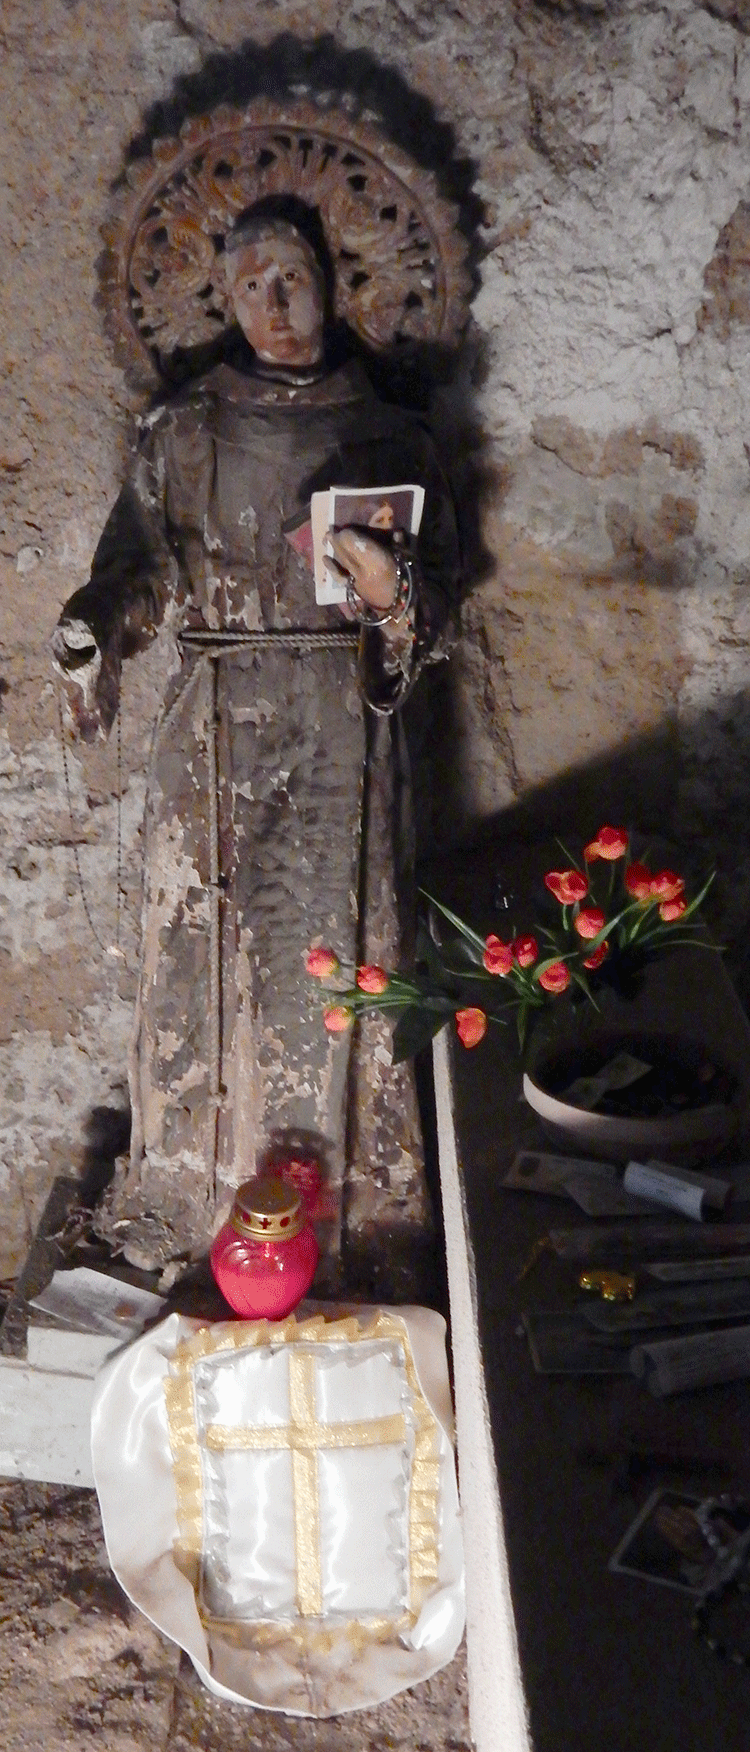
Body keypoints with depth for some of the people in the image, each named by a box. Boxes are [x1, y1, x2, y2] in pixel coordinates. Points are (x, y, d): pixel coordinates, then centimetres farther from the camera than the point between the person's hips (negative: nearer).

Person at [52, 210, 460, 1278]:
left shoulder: (386, 435, 6)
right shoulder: (180, 433, 7)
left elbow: (440, 588, 8)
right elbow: (141, 570, 5)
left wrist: (392, 593, -15)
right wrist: (93, 639, -16)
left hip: (343, 729, 0)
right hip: (217, 729, 0)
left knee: (338, 950, 2)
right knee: (203, 950, 3)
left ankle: (349, 1198, 18)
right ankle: (193, 1195, 20)